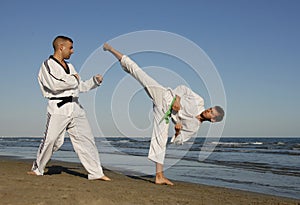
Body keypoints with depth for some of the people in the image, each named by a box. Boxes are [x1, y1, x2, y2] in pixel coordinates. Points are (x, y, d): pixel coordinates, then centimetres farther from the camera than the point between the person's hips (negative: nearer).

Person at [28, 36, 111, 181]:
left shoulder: (69, 67, 21)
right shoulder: (48, 65, -2)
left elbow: (80, 87, 26)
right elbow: (54, 84, -19)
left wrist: (95, 81, 12)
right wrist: (73, 79, -7)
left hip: (75, 108, 7)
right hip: (59, 108, -7)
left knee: (86, 139, 2)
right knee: (51, 140, -6)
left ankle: (96, 172, 6)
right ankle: (37, 169, 16)